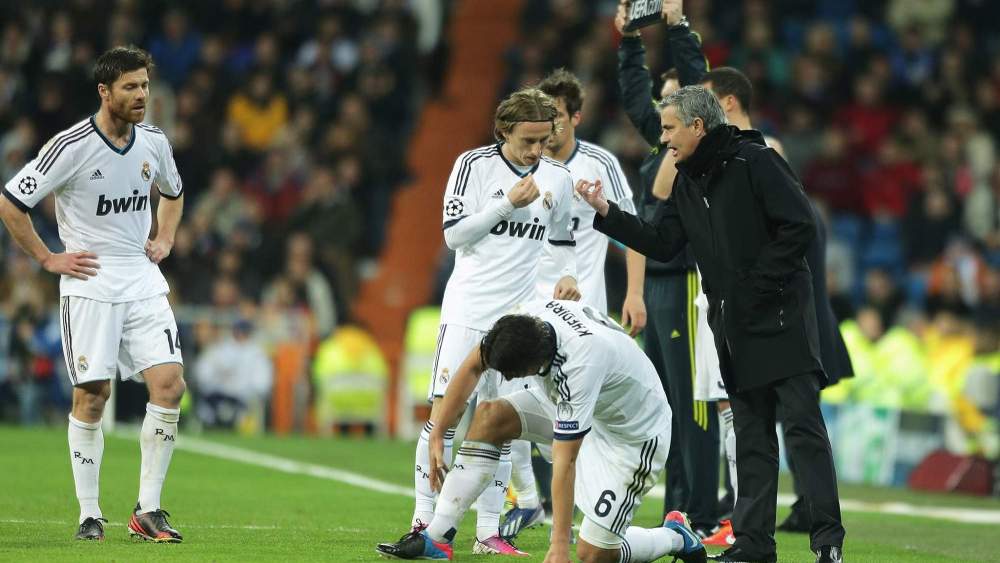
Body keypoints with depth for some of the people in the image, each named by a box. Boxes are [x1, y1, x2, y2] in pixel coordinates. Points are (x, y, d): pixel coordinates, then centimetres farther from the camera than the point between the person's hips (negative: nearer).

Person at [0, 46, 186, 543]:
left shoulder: (154, 143, 6)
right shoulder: (72, 147, -11)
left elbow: (173, 193, 29)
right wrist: (48, 259, -6)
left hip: (143, 283, 5)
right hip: (89, 285, -5)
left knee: (169, 384, -9)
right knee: (91, 395, -5)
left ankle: (148, 510, -2)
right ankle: (89, 515, 6)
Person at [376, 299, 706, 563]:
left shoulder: (580, 365, -40)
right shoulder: (526, 320, -20)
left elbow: (564, 461, -38)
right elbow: (473, 366, -2)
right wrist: (437, 433, -4)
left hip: (635, 435, -8)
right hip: (585, 408, 8)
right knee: (489, 416, -11)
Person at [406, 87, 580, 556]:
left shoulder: (557, 178, 7)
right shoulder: (474, 164, -5)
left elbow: (563, 241, 20)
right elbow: (454, 233, -10)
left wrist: (568, 275, 0)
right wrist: (508, 203, -17)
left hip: (518, 316, 4)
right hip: (468, 309, -4)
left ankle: (488, 531, 7)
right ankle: (424, 521, -3)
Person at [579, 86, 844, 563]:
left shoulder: (754, 162, -12)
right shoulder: (687, 182, 12)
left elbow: (801, 226, -15)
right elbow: (661, 244, 11)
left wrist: (759, 282, -15)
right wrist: (606, 213, 3)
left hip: (781, 318, -8)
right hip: (733, 325, 8)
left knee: (802, 425, -9)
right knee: (751, 435, 9)